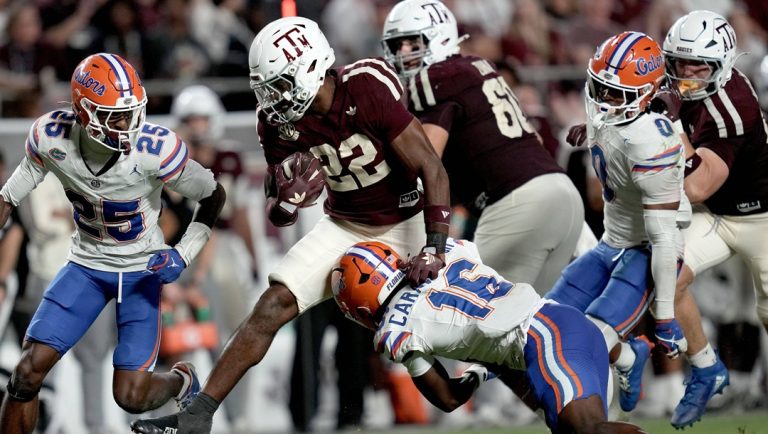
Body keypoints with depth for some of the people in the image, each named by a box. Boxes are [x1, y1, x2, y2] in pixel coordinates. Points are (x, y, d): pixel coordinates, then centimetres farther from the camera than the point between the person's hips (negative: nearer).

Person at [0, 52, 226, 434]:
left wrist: (186, 252, -19)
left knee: (131, 397, -6)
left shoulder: (154, 149, -28)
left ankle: (181, 381, 29)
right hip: (87, 266, 2)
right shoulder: (51, 138, -20)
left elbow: (213, 195, -11)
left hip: (143, 270, -2)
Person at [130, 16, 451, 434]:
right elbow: (277, 215, -3)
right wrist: (288, 199, -28)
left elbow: (432, 170, -24)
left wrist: (434, 246, -29)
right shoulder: (279, 122, -13)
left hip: (403, 226, -4)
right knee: (273, 305, -8)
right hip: (345, 224, 4)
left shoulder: (368, 93, -29)